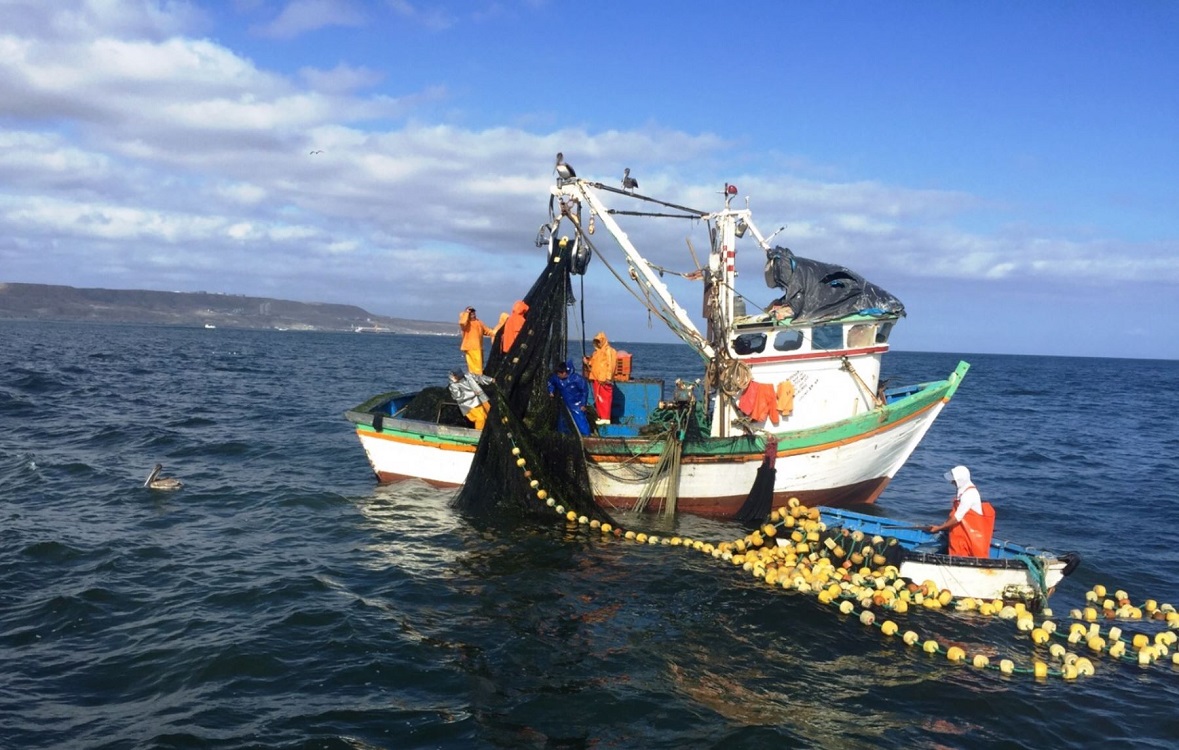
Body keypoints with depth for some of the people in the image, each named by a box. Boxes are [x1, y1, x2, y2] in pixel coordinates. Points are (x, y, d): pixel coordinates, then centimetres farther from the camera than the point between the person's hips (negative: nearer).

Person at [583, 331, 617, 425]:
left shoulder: (609, 350, -6)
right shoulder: (596, 351, 20)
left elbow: (610, 365, -13)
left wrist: (608, 377, -20)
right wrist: (588, 361, 6)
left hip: (604, 380, -9)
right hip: (595, 378, 9)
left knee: (604, 399, -9)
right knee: (598, 399, 10)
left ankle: (606, 418, -10)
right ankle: (600, 417, 16)